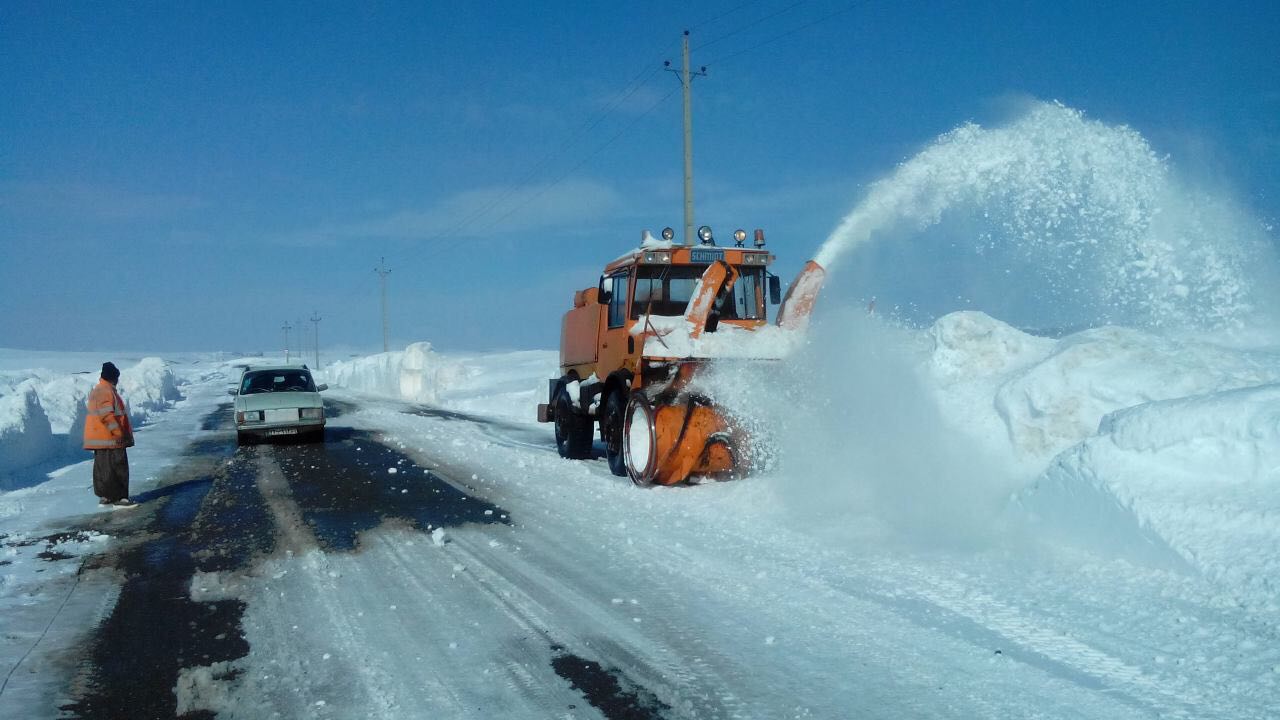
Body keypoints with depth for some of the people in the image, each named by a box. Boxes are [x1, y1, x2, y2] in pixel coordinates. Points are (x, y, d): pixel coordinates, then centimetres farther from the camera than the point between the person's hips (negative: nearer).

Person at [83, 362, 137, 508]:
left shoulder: (98, 390, 18)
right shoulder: (106, 391, -16)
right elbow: (107, 416, -24)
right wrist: (119, 433, -21)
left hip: (101, 438, 11)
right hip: (109, 438, -11)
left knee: (103, 467, 13)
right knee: (116, 468, -8)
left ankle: (104, 497, 19)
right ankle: (119, 498, -8)